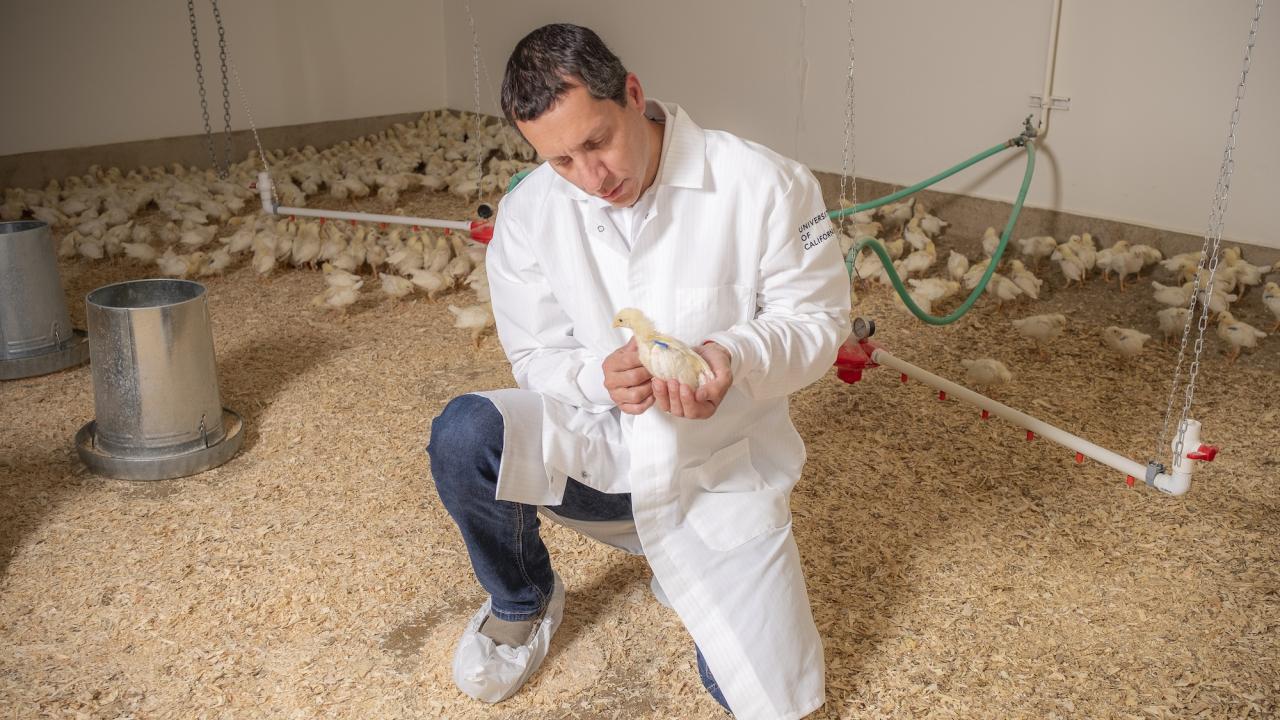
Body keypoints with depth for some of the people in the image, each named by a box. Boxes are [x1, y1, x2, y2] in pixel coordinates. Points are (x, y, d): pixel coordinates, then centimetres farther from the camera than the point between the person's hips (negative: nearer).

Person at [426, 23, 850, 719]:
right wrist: (601, 375, -27)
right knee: (461, 436, -29)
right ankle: (522, 603, 4)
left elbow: (817, 317, -11)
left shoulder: (765, 185, -17)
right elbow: (535, 356, -4)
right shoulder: (527, 212, -9)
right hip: (596, 443, 1)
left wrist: (735, 358, -33)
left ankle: (679, 560, 29)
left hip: (722, 464, -1)